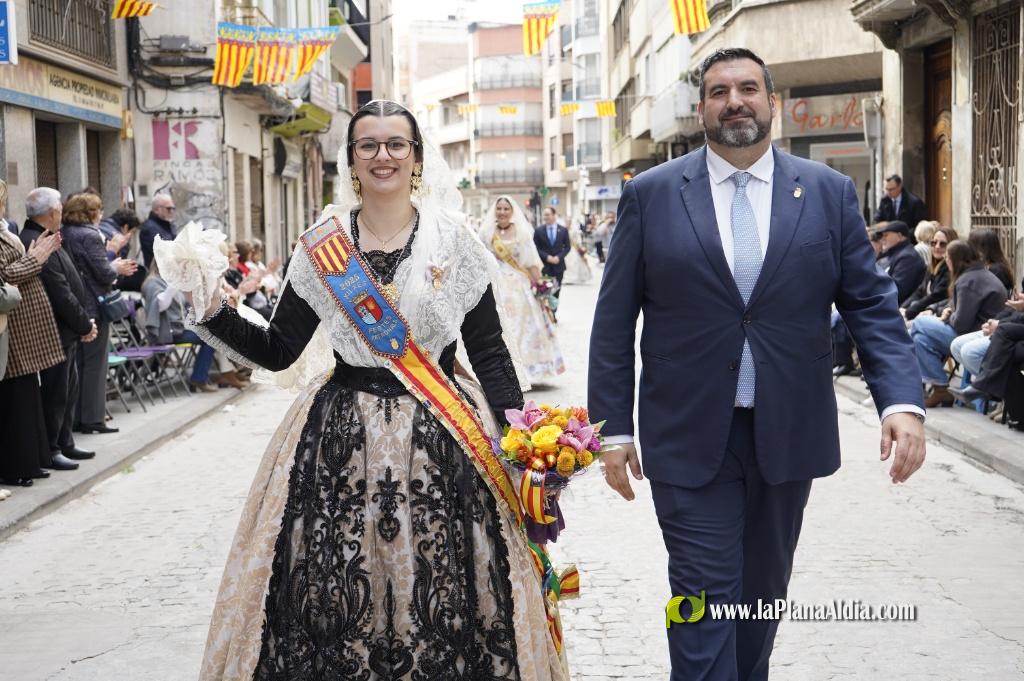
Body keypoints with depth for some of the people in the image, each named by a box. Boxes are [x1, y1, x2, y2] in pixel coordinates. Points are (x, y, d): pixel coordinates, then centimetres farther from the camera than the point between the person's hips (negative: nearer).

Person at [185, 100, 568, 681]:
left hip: (441, 440, -1)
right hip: (342, 439, 1)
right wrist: (215, 314, -9)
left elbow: (490, 352, 1)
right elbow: (277, 351, 6)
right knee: (339, 597, 0)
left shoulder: (454, 241, 1)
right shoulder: (322, 246, 5)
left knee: (439, 596, -2)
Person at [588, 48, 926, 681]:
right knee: (704, 597, -4)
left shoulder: (830, 193, 2)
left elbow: (872, 305, 1)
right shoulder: (650, 195, -1)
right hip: (689, 436, -2)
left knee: (762, 592, 16)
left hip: (787, 434, 2)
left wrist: (903, 401, -14)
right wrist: (614, 428, -2)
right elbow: (614, 321, 1)